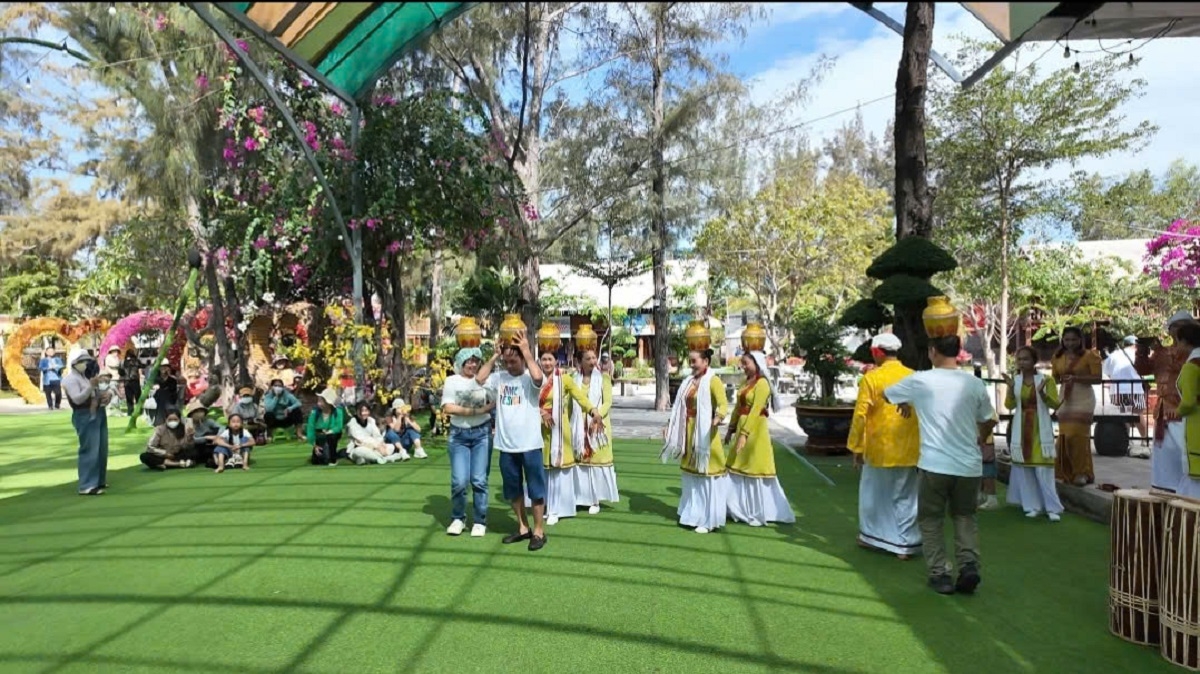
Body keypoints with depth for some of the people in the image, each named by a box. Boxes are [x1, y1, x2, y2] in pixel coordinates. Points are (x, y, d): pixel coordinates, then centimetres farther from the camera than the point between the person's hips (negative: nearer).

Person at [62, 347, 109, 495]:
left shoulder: (84, 377, 19)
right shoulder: (70, 379, -9)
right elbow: (77, 399, -21)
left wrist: (102, 394, 4)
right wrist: (91, 385, -25)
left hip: (98, 414, 10)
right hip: (84, 416, -10)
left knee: (101, 450, 13)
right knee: (90, 451, -12)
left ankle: (99, 480, 24)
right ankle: (87, 486, -11)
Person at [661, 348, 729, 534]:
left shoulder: (713, 380, -10)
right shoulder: (689, 381, 13)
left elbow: (723, 404, -23)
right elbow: (680, 407, 19)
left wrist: (718, 417, -43)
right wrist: (671, 425, 18)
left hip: (705, 433, -8)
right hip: (689, 432, 8)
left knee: (706, 474, -3)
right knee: (691, 474, 14)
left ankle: (708, 520, 5)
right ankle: (694, 513, 25)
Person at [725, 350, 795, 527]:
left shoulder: (762, 383, -14)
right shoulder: (746, 382, 11)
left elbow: (755, 411, -21)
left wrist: (744, 434, -25)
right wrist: (731, 429, 13)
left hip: (755, 431, -8)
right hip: (742, 428, 8)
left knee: (755, 470, 1)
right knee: (739, 470, 13)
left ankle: (760, 512, 13)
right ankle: (743, 509, 25)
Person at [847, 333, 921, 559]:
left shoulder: (871, 379, -10)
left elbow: (860, 416, -11)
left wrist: (857, 448, -2)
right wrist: (924, 445, 17)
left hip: (880, 450, -2)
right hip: (910, 450, 3)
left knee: (874, 493, 16)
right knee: (906, 497, 12)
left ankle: (871, 536, 27)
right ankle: (906, 544, 15)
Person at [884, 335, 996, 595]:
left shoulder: (920, 381, -5)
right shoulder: (974, 384, 2)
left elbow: (885, 394, 12)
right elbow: (989, 421, 15)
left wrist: (905, 404, 32)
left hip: (935, 464, -3)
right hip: (969, 464, 3)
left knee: (931, 519, 11)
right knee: (965, 516, 19)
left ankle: (940, 574, 9)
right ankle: (969, 565, 3)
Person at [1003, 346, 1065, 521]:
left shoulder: (1046, 380, -4)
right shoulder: (1015, 381, 4)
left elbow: (1055, 404, -9)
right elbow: (1009, 405, -4)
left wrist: (1042, 393, -25)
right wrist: (1010, 389, -19)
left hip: (1040, 430, -3)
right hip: (1022, 430, 3)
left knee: (1044, 469, -5)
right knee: (1025, 469, 4)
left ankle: (1053, 508, 1)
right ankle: (1033, 506, 12)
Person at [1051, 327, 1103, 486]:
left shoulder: (1089, 355, -5)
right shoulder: (1058, 357, 9)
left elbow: (1097, 378, -9)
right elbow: (1054, 378, 16)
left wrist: (1076, 378, -19)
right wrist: (1061, 378, -6)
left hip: (1083, 400, -5)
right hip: (1065, 400, 5)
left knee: (1078, 435, -11)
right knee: (1064, 436, 5)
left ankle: (1082, 473, 0)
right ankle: (1068, 473, 16)